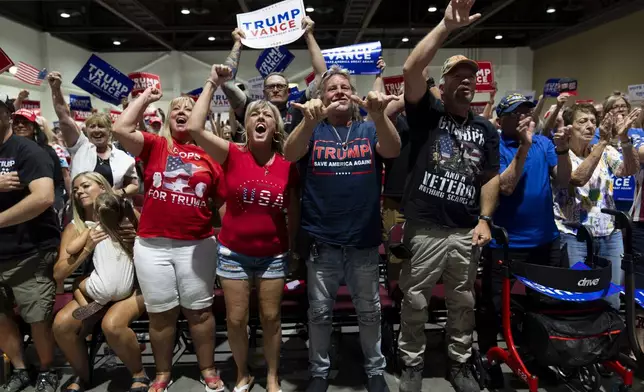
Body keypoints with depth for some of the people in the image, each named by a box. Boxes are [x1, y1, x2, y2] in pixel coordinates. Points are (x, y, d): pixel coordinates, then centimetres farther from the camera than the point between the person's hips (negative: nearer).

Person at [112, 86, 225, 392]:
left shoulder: (208, 153, 4)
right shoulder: (154, 145, 5)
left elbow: (223, 198, 8)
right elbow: (121, 129, -11)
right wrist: (145, 97, 1)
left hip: (197, 245, 0)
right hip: (152, 245, 1)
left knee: (199, 310, 11)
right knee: (160, 313, 12)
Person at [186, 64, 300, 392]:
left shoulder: (288, 166, -5)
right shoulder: (232, 155, -8)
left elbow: (294, 212, 5)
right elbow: (194, 128, -22)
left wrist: (292, 247, 9)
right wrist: (212, 84, -17)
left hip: (273, 254, 1)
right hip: (233, 253, 0)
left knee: (271, 318, 12)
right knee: (235, 319, 10)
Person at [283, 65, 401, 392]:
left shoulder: (369, 129, 3)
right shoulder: (313, 131, 1)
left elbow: (393, 150, -17)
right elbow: (290, 153, -19)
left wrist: (378, 114, -37)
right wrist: (309, 120, -40)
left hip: (364, 240, 1)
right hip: (321, 241, 0)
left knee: (369, 311, 16)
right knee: (319, 312, 13)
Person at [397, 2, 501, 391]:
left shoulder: (486, 129, 12)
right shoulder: (427, 113, 0)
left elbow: (491, 178, 11)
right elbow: (411, 69, -15)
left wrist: (485, 219, -1)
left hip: (465, 231, 4)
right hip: (424, 229, -3)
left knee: (463, 301, 16)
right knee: (416, 301, 8)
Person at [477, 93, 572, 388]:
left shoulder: (544, 142, 3)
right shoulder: (495, 147, -10)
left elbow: (563, 181, -4)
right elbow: (505, 187, -21)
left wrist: (562, 150, -21)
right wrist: (523, 146, -24)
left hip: (545, 238, 5)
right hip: (505, 242, -5)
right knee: (494, 307, 1)